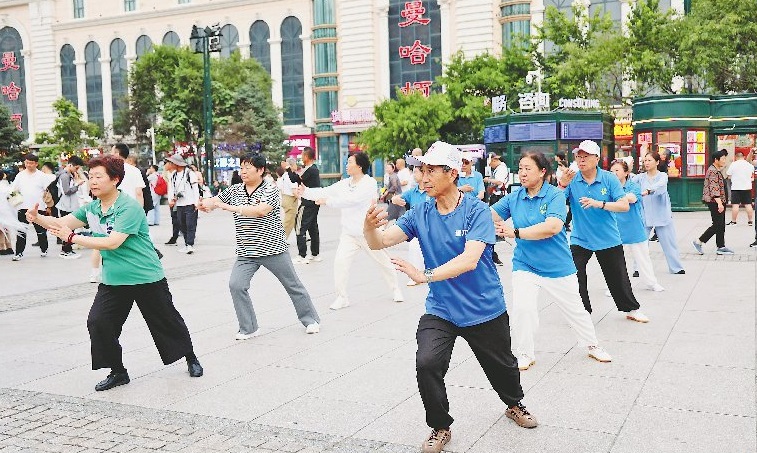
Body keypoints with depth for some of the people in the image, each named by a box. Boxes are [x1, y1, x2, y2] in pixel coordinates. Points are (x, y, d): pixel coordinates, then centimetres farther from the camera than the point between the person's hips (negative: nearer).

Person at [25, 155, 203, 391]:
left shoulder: (129, 207, -21)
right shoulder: (92, 208, 4)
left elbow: (112, 242, -28)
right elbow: (60, 223, 1)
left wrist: (72, 237, -27)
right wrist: (37, 218, -19)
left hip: (146, 278, -6)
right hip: (112, 281, 6)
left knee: (168, 321, 8)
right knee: (97, 322, -8)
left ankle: (191, 358, 32)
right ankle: (118, 372, 9)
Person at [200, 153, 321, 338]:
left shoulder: (270, 189, -11)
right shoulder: (235, 190, 5)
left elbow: (261, 210, -27)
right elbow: (213, 200, 9)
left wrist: (229, 207, -29)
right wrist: (206, 203, -17)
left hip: (273, 248, -4)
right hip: (246, 252, 4)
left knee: (293, 284, 9)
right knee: (236, 285, -12)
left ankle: (310, 319, 28)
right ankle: (249, 328, 2)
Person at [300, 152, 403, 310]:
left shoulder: (370, 183, -17)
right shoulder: (344, 184, 2)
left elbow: (352, 200, -29)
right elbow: (324, 192, -2)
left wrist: (328, 201, -30)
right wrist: (305, 192, -16)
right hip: (349, 234, 4)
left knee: (383, 261, 12)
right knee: (340, 262, -10)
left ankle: (395, 289, 35)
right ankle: (342, 297, 2)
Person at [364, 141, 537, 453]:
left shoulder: (477, 212, -17)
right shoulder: (420, 215, -5)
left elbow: (470, 260, -30)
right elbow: (380, 242, -13)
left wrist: (425, 275, -42)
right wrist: (369, 226, -36)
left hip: (485, 310, -2)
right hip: (440, 311, 2)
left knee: (502, 367, 19)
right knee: (426, 362, -22)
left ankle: (514, 405, 54)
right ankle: (440, 427, 3)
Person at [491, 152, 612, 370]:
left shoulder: (555, 195, -15)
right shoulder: (514, 197, -2)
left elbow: (553, 227, -29)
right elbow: (490, 216, -4)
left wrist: (515, 232, -32)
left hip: (558, 267, -2)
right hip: (525, 265, 2)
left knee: (575, 309, 14)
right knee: (521, 308, -14)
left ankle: (592, 345, 37)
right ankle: (524, 354, 7)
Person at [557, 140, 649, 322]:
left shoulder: (609, 179, -9)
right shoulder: (571, 179, -8)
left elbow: (624, 205, -16)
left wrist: (599, 204, -31)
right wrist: (562, 184, -39)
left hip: (608, 239, 0)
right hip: (580, 240, 0)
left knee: (618, 278, 13)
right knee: (575, 278, -7)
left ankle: (631, 309, 33)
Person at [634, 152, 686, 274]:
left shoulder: (662, 176, -3)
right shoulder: (640, 177, 3)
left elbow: (660, 185, -25)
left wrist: (647, 191, -45)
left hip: (662, 214, -1)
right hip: (644, 215, 1)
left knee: (669, 242, 6)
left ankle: (676, 267, 18)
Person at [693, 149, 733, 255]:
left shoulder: (718, 170, 18)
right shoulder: (712, 171, -15)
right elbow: (714, 189, -23)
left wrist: (723, 202, 26)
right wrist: (719, 203, -28)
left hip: (720, 201, 10)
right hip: (715, 202, -10)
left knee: (721, 225, 9)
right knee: (717, 225, -9)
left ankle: (721, 247, 12)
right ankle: (698, 242, -3)